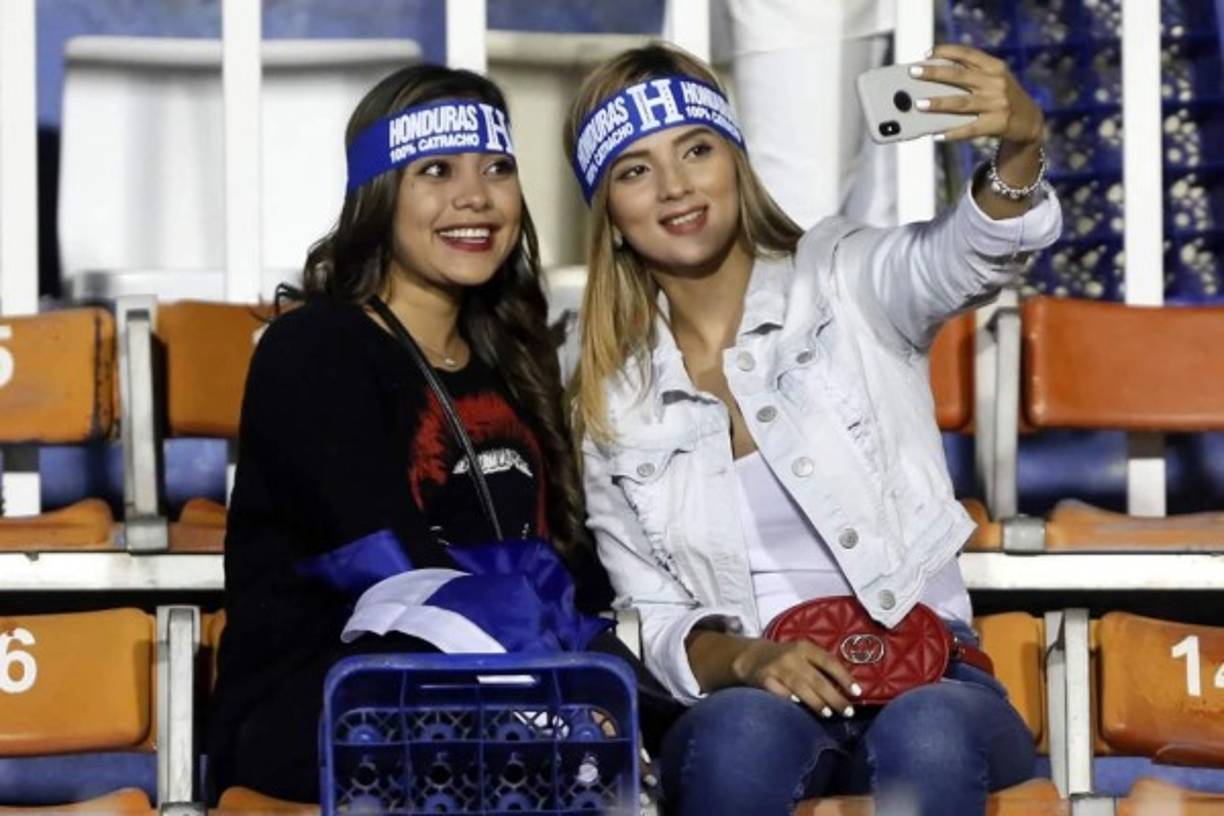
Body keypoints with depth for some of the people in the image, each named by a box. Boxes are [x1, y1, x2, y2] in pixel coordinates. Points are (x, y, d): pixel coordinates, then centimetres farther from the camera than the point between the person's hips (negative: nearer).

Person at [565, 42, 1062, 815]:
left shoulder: (843, 284, 5)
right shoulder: (609, 403, 10)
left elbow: (979, 248, -17)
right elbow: (656, 622, 8)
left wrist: (1020, 146, -41)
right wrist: (747, 659, -15)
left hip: (926, 673, -1)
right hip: (748, 699, 1)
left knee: (926, 736, -37)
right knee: (745, 732, -36)